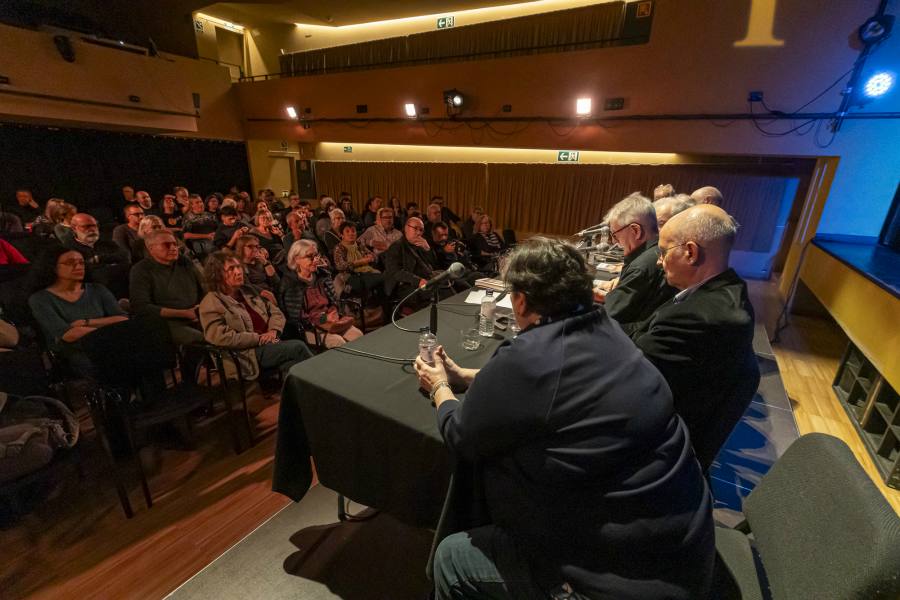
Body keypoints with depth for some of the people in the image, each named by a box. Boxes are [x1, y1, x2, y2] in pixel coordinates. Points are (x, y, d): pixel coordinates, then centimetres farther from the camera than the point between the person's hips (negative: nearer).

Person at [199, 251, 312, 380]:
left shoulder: (248, 291, 19)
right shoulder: (211, 303, -2)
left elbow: (276, 312, 18)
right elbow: (221, 337, -15)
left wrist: (273, 331, -3)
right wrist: (258, 338, -15)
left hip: (270, 345, 6)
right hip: (247, 355, -6)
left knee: (292, 364, -27)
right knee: (297, 347, -24)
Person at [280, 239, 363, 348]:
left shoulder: (322, 275, 10)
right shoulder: (289, 283, -7)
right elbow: (295, 316, -9)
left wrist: (333, 313, -7)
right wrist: (324, 318, -14)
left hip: (331, 322, 5)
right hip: (309, 327, -5)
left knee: (358, 335, -18)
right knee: (338, 342, -29)